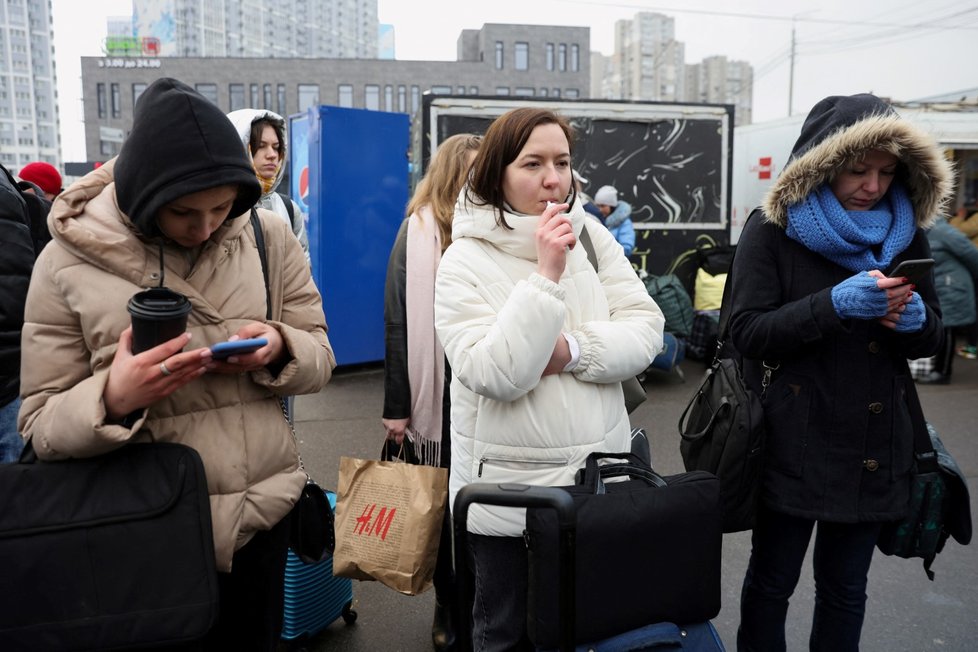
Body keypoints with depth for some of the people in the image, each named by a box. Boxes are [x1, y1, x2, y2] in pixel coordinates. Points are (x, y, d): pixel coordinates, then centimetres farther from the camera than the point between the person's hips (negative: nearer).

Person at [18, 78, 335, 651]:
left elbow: (320, 358, 3)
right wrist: (114, 399, -27)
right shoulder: (67, 262, -8)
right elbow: (40, 427, -6)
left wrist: (278, 348, -20)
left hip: (263, 514, 2)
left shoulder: (268, 237, -3)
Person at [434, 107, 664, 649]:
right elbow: (493, 376, -23)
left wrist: (569, 351, -20)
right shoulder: (465, 260, -12)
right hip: (507, 492, -3)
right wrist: (546, 277, -25)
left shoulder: (593, 238, 0)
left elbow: (646, 333, -4)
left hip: (600, 477, 4)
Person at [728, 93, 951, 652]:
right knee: (772, 581, 10)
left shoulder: (906, 234, 8)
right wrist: (834, 304, -26)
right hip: (793, 446, -4)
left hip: (875, 449, 4)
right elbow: (746, 332, -14)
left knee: (846, 589, 15)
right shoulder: (773, 230, -7)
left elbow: (932, 338, 12)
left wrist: (915, 318, -12)